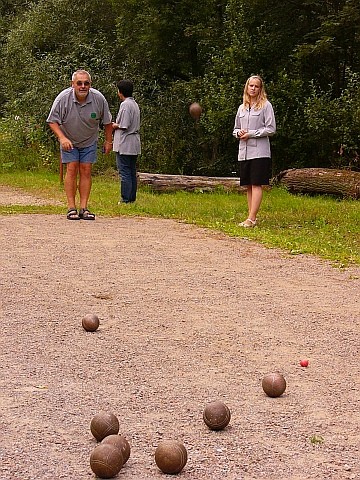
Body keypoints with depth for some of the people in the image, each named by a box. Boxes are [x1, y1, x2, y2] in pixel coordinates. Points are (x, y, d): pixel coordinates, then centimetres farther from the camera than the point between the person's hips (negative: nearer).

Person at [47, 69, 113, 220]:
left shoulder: (99, 99, -18)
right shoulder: (63, 98, -23)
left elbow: (107, 122, -1)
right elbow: (52, 121, -14)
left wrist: (108, 141, 5)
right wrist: (62, 138, -26)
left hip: (89, 141, 1)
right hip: (69, 141, -1)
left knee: (86, 171, -3)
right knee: (72, 169, -9)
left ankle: (84, 208, -1)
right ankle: (71, 208, -7)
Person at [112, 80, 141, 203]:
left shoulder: (125, 105, -14)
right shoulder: (135, 104, 15)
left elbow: (124, 126, -19)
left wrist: (114, 126, -1)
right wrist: (117, 125, 15)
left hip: (124, 145, -9)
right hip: (134, 145, 9)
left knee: (124, 172, -5)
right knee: (132, 172, 12)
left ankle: (125, 199, -5)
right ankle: (132, 198, 16)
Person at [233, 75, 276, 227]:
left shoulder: (265, 105, -1)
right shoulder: (242, 108, 17)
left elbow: (271, 129, -7)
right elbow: (236, 129, 23)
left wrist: (251, 133, -12)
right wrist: (239, 133, -1)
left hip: (259, 151, -6)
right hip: (244, 152, 6)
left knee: (256, 185, -9)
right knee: (248, 186, 8)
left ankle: (251, 218, -13)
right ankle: (252, 217, 13)